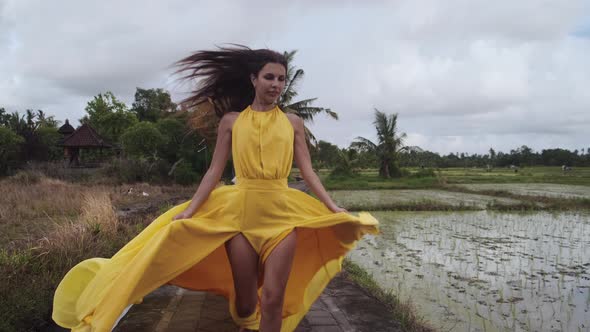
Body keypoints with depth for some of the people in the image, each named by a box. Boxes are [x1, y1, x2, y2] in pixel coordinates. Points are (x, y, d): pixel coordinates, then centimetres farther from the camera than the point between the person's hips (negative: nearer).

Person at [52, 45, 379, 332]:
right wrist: (189, 210, -4)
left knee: (273, 298, -5)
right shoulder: (231, 121, 5)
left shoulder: (292, 122, 7)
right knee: (244, 299, 9)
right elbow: (214, 172, 4)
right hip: (241, 211, 0)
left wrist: (334, 209, -4)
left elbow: (308, 172, 5)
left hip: (282, 214, 0)